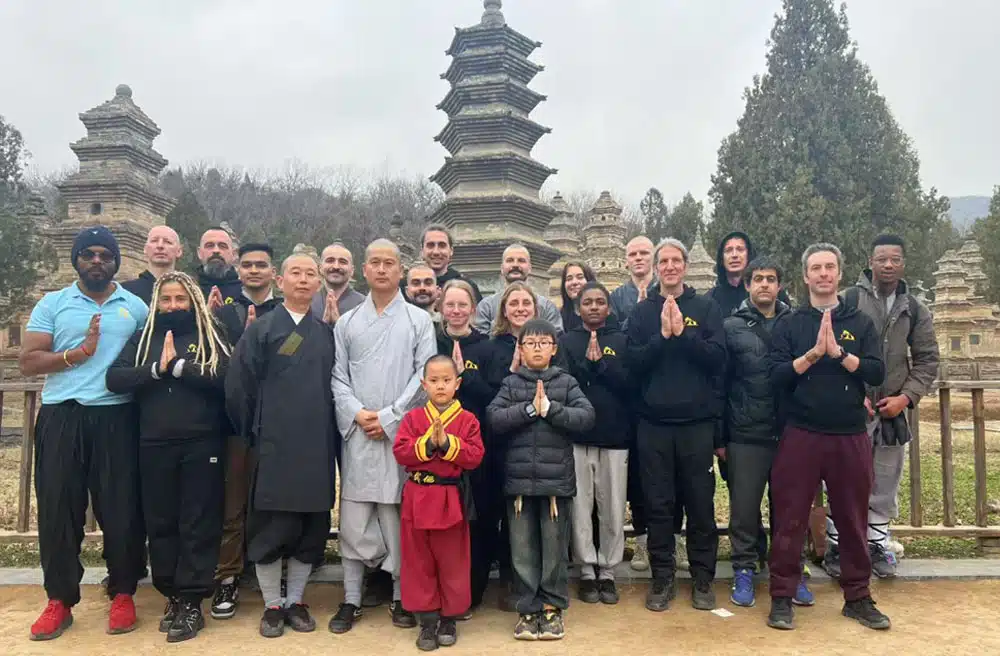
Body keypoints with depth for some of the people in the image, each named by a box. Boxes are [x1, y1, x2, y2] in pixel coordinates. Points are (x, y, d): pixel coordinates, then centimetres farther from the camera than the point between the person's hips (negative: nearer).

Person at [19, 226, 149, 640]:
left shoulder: (136, 307, 9)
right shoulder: (52, 304, 8)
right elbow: (28, 362, 0)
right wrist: (78, 353, -12)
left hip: (116, 417, 0)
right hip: (61, 417, 1)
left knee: (120, 508, 3)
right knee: (57, 507, 5)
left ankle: (122, 594, 17)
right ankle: (59, 600, 18)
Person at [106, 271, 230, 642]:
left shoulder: (210, 335, 4)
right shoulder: (143, 339, 12)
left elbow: (223, 379, -11)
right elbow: (115, 379, -1)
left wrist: (177, 366, -14)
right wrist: (157, 369, -14)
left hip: (202, 442, -3)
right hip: (154, 444, 3)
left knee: (198, 524, 1)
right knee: (160, 522, 9)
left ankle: (191, 603, 9)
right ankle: (172, 595, 23)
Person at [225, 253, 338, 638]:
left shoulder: (326, 333, 10)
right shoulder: (261, 330, 0)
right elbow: (237, 387, -2)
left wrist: (330, 436, 5)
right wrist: (253, 433, 1)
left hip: (317, 447, 3)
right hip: (273, 446, -3)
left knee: (311, 528, 8)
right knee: (270, 528, 4)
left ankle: (296, 601, 24)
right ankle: (272, 605, 20)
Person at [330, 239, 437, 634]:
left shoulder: (419, 320, 3)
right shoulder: (347, 322, 11)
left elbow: (424, 376, -4)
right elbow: (338, 376, 7)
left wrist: (389, 417, -10)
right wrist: (357, 414, -9)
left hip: (402, 431, -2)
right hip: (357, 432, 2)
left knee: (400, 517, 4)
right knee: (354, 519, 5)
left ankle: (401, 598, 18)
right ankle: (351, 600, 17)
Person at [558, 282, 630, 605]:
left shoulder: (621, 341, 8)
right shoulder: (567, 341, 8)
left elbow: (629, 383, -5)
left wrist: (601, 362, -14)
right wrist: (588, 363, -15)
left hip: (615, 435, 0)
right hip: (577, 435, 0)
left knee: (613, 509, 4)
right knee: (580, 507, 3)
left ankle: (607, 572, 18)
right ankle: (587, 571, 16)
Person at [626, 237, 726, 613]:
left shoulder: (706, 308, 5)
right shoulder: (642, 312, 7)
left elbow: (717, 357, -7)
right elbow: (633, 363, -4)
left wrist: (683, 333, -17)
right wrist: (663, 335, -16)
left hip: (697, 422, 0)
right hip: (653, 423, 1)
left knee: (701, 504, 6)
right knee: (658, 504, 7)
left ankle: (703, 579, 20)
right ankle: (662, 578, 19)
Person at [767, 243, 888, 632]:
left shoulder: (860, 323, 8)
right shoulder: (789, 325, 4)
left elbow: (877, 373, -4)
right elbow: (776, 377, -7)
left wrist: (838, 352, -16)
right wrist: (813, 353, -19)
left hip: (851, 436, 2)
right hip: (800, 435, -1)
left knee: (853, 520, 11)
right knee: (790, 519, 2)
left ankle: (857, 597, 25)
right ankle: (782, 597, 13)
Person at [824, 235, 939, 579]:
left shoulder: (915, 309, 8)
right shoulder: (847, 301, -4)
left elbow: (927, 359, 9)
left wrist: (906, 397, -4)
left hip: (893, 411, 4)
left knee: (885, 485, 12)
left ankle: (877, 545, 26)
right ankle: (837, 546, 14)